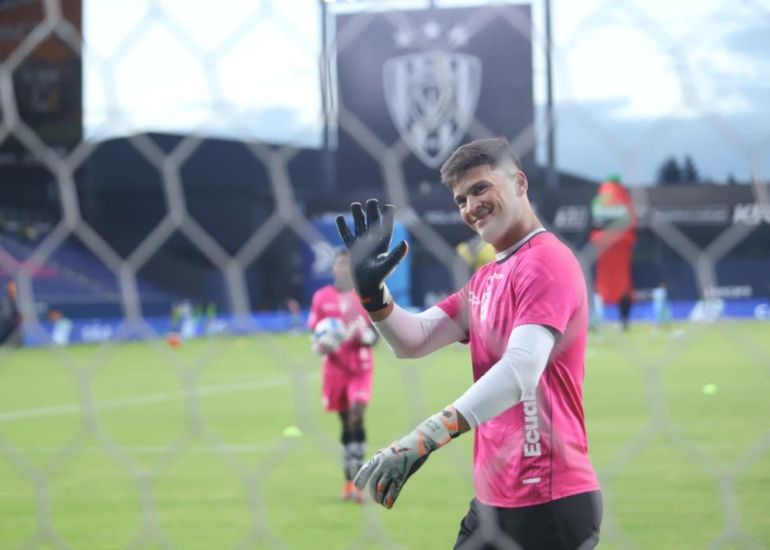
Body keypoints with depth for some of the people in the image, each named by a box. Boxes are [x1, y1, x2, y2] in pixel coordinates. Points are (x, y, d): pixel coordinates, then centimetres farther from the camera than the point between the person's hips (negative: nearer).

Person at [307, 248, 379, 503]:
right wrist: (320, 346, -13)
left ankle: (356, 481, -18)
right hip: (335, 366, 2)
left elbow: (375, 334, 3)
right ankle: (349, 481, 17)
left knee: (356, 416, -18)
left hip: (361, 367, -2)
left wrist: (362, 335, -19)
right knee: (346, 424, 8)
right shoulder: (322, 297, 5)